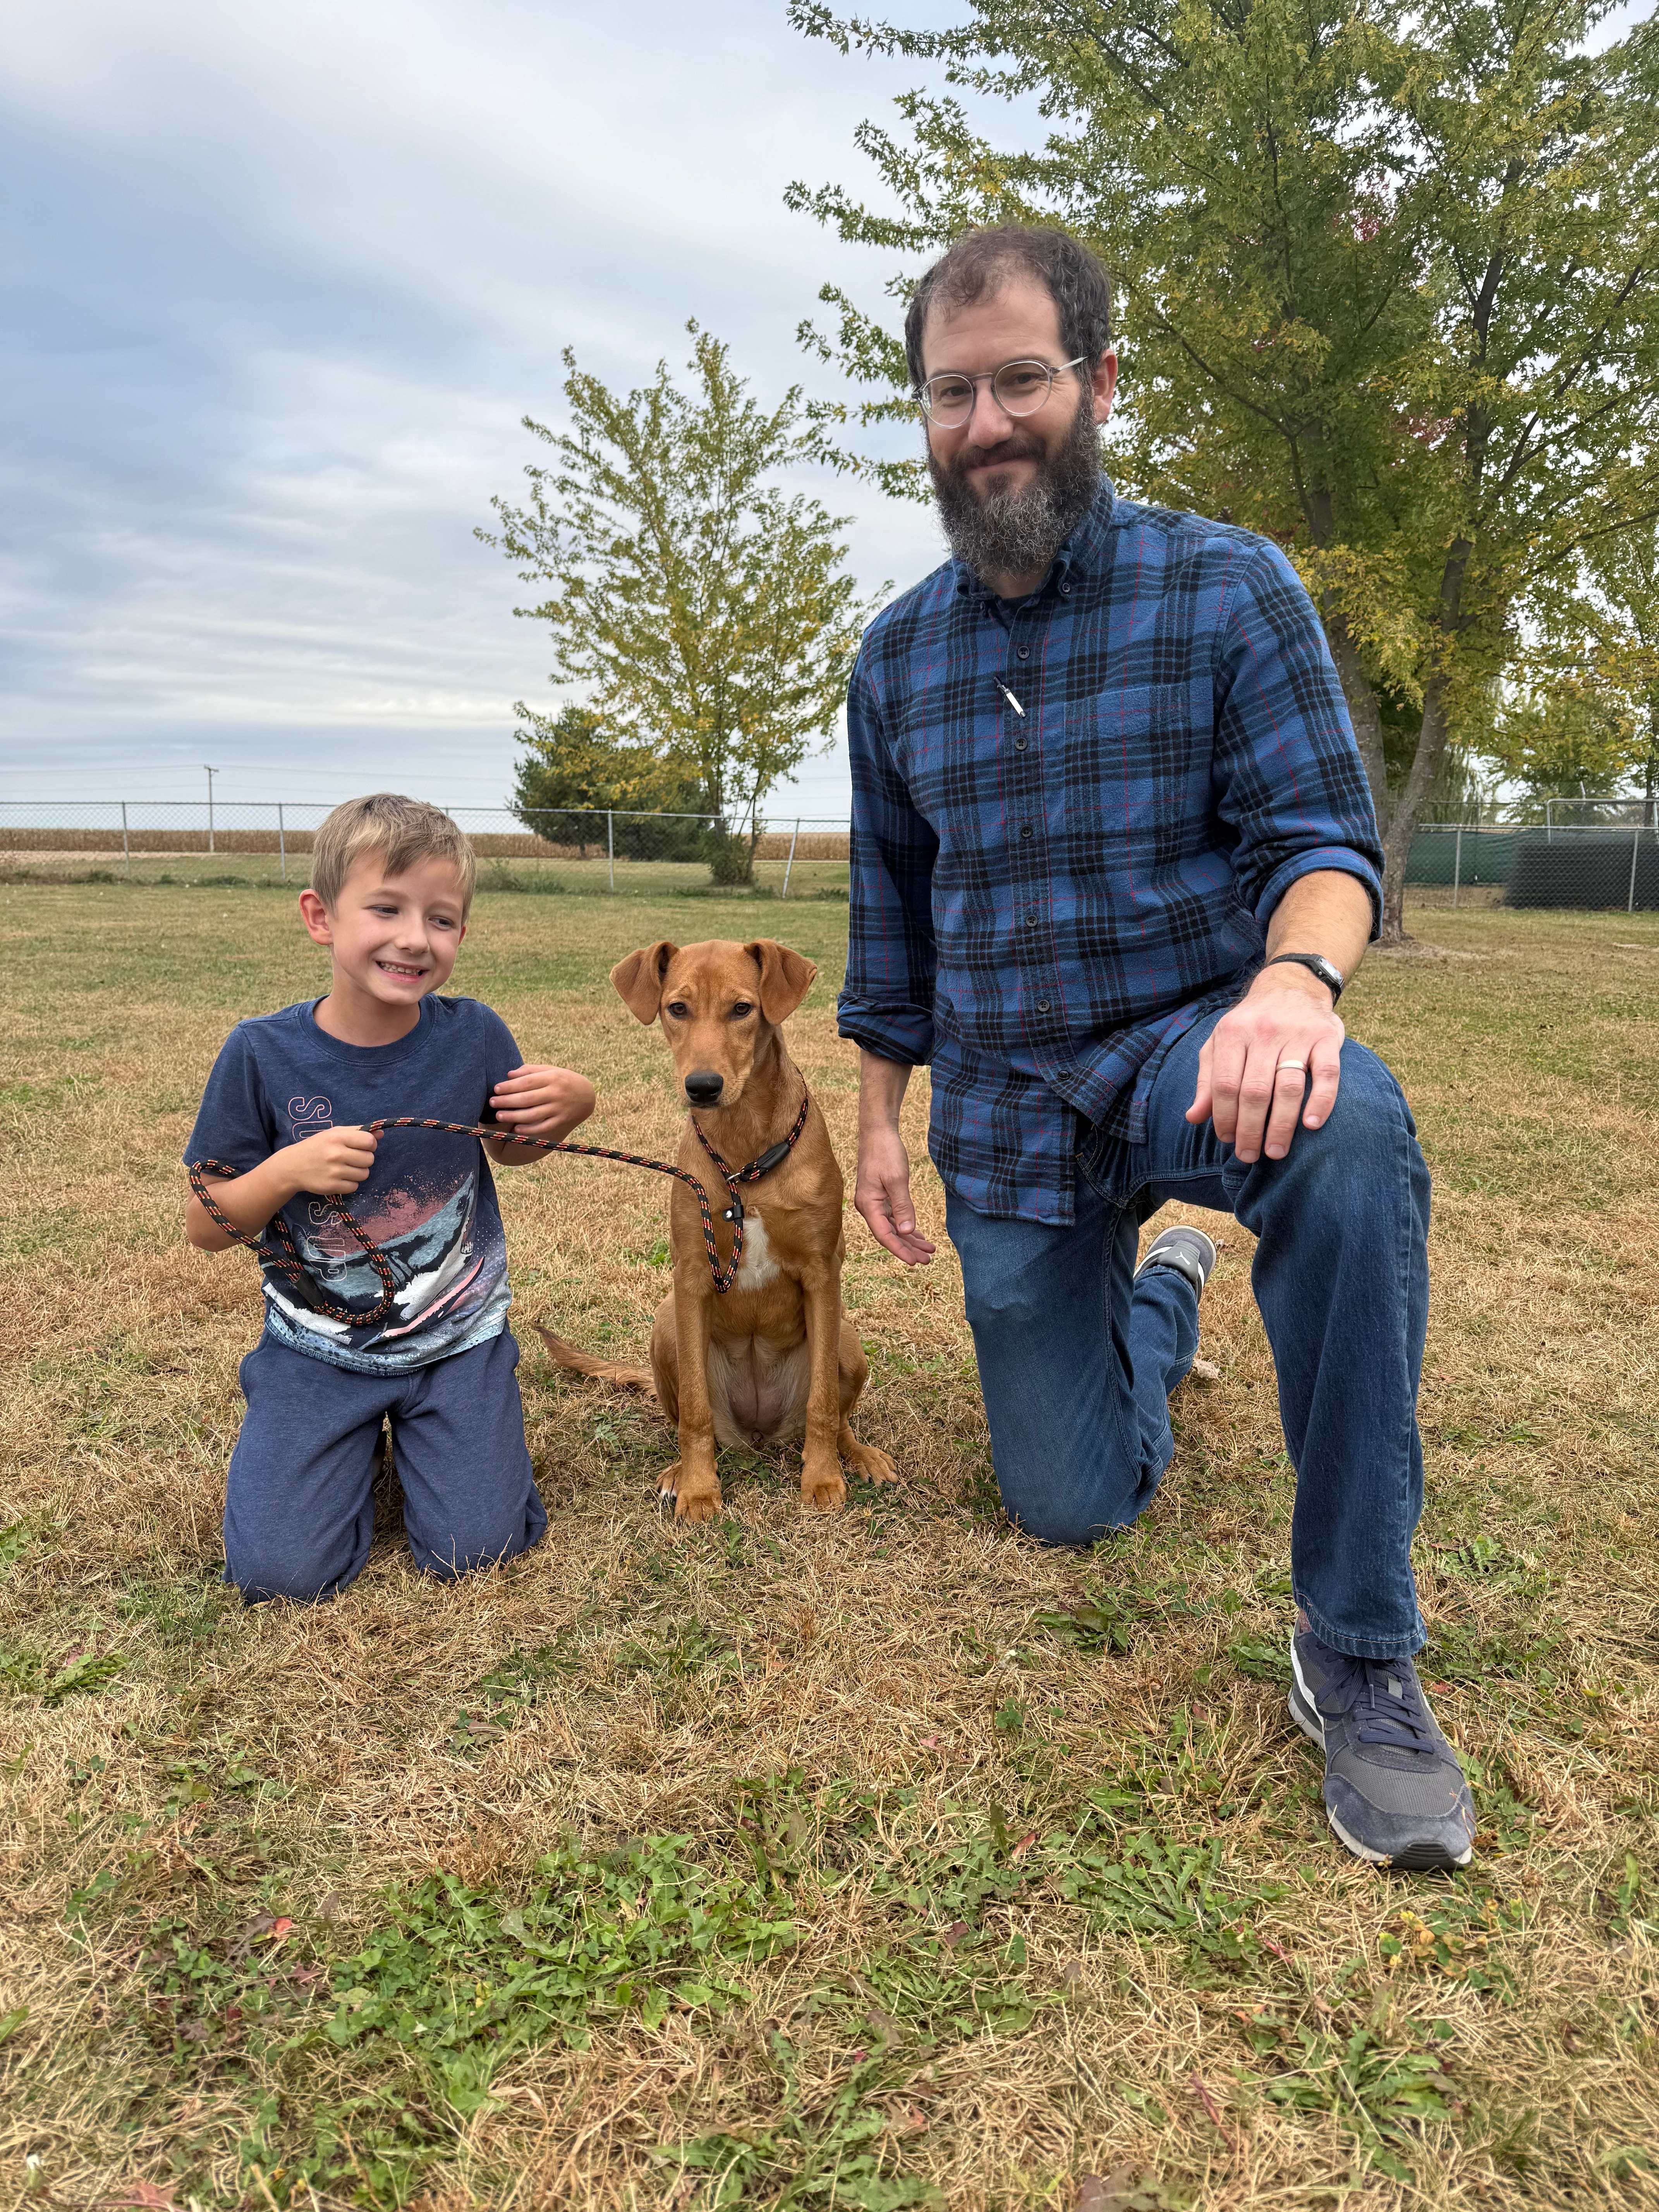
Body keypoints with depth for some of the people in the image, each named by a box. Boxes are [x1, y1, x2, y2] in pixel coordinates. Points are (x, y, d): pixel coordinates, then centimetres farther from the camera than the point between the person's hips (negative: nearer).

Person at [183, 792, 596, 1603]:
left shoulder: (474, 1035, -12)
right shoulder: (263, 1055, -15)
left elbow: (507, 1148, 8)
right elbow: (204, 1227, -7)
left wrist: (570, 1105, -14)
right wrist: (286, 1172, -27)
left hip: (457, 1339, 1)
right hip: (318, 1348, 0)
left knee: (475, 1550, -3)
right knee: (281, 1574, -6)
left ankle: (413, 1432, 26)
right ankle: (356, 1441, 24)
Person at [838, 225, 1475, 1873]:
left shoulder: (1227, 590, -5)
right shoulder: (898, 657, 7)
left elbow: (1320, 839, -11)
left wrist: (1296, 977, -34)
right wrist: (878, 1122, 10)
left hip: (1186, 1049, -3)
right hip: (1002, 1111, 4)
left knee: (1346, 1128, -41)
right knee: (1070, 1509, 7)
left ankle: (1358, 1648, -24)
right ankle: (1158, 1290, 41)